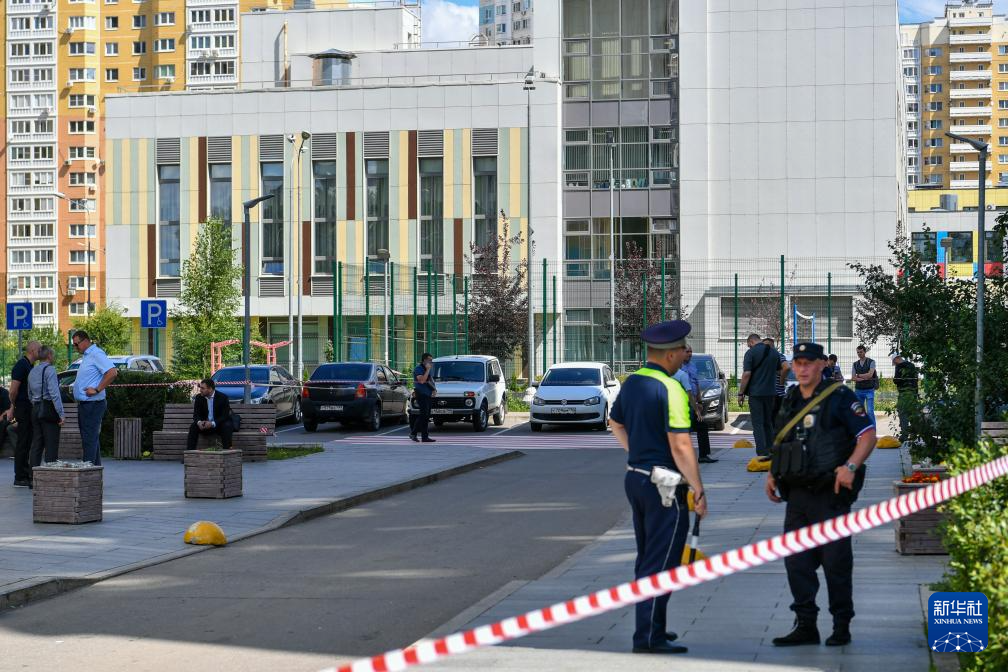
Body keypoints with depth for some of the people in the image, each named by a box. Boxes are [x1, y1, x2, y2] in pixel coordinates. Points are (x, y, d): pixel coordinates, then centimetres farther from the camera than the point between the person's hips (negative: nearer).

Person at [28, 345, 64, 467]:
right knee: (51, 445, -5)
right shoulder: (49, 369, -11)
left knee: (36, 444, 10)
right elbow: (54, 393, -18)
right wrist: (61, 414, -18)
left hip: (35, 410, 8)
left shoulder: (32, 371, 14)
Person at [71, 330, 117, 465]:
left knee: (89, 439, -11)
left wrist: (97, 389, -22)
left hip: (92, 404, -11)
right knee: (90, 439, 14)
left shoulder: (96, 354, -14)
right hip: (84, 404, 11)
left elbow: (112, 372, -25)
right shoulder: (87, 356, 18)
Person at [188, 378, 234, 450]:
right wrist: (199, 422, -28)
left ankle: (226, 450, -37)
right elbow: (196, 414, -3)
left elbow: (225, 416, -18)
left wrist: (212, 423, -34)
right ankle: (189, 450, -27)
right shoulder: (199, 398, -1)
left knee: (227, 426, -34)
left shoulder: (223, 397, -13)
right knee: (193, 427, -23)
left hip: (219, 425, -3)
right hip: (205, 425, 3)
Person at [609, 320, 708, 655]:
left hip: (635, 477, 9)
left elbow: (616, 424, 23)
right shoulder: (670, 389, -19)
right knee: (660, 563, -3)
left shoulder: (631, 383, 7)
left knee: (646, 560, 18)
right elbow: (680, 446, -22)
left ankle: (649, 627, 27)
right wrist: (699, 492, -16)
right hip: (664, 486, -9)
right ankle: (648, 637, -2)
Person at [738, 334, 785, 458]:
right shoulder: (774, 352, 9)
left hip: (756, 393, -6)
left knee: (758, 424, -3)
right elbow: (780, 369, 18)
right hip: (771, 393, 6)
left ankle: (762, 453, -9)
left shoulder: (751, 353, -9)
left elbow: (747, 374, -14)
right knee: (768, 422, 16)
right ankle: (770, 451, 17)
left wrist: (741, 393, -10)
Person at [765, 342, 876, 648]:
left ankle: (842, 627, 9)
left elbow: (868, 434, -11)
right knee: (796, 562, 6)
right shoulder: (791, 400, 14)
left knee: (836, 562, 0)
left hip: (830, 494, -7)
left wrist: (850, 467, -24)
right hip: (797, 496, 7)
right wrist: (773, 474, 13)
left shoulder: (839, 397, -7)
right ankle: (805, 626, 13)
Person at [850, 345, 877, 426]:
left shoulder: (871, 362, -1)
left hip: (869, 390, -4)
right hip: (858, 390, 4)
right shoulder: (855, 364, 11)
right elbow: (853, 378, 1)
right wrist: (864, 378, -12)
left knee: (870, 412, -10)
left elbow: (870, 374, -14)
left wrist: (859, 375, -4)